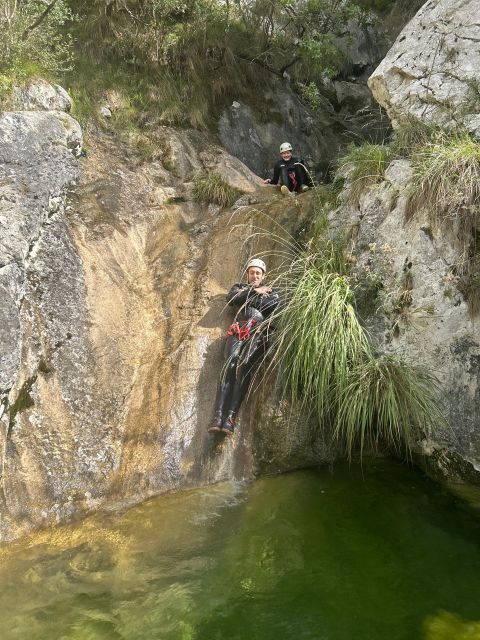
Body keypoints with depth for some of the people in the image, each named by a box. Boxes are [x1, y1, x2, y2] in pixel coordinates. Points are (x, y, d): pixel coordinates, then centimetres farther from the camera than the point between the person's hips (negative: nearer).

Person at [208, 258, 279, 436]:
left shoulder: (270, 292, 28)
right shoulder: (240, 287, 31)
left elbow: (270, 305, 3)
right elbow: (230, 298, 7)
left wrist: (245, 296, 9)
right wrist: (254, 292, 7)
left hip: (258, 333, -1)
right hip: (238, 331, 1)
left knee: (244, 367, -27)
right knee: (229, 365, -25)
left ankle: (230, 416, -35)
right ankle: (218, 415, -35)